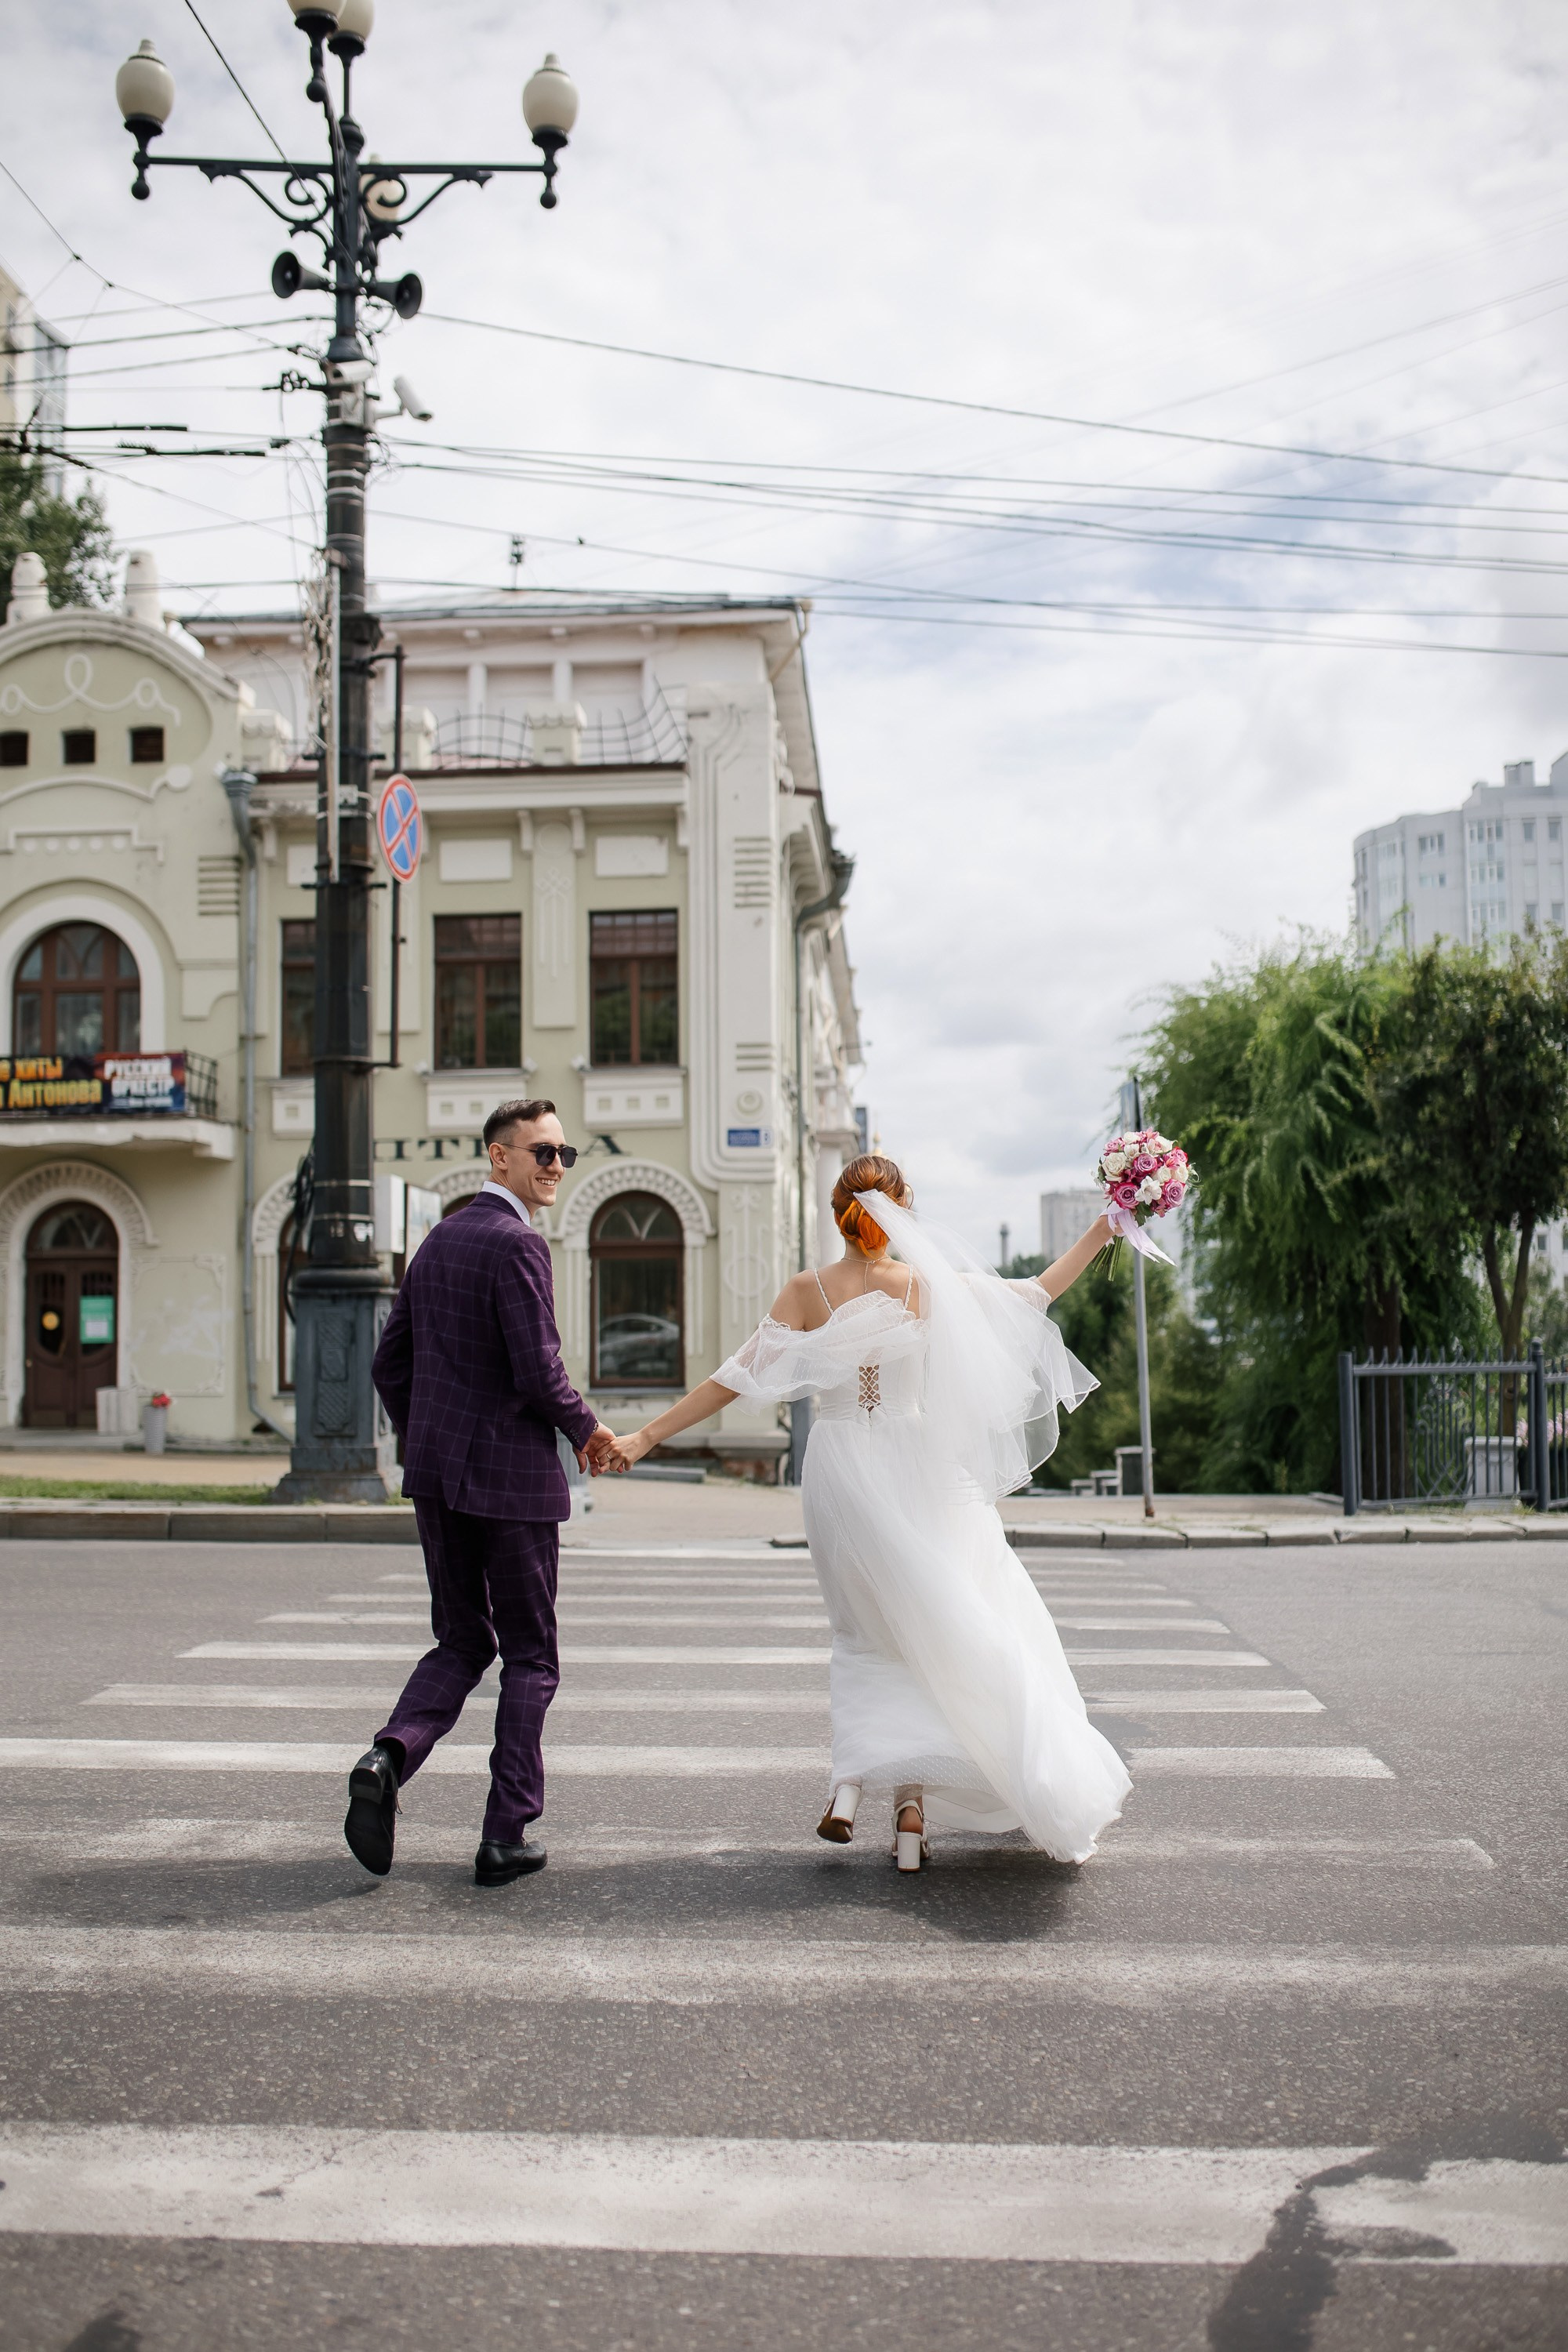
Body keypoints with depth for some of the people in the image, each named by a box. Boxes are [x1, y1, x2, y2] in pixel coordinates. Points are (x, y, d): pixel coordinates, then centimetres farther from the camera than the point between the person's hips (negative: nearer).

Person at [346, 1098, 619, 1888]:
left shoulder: (438, 1242, 13)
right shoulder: (516, 1243, -14)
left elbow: (389, 1363, 16)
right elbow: (538, 1374, -20)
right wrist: (587, 1429, -2)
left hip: (436, 1474, 7)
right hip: (511, 1474, -7)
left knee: (461, 1643, 17)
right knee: (529, 1657, 6)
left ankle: (389, 1758, -8)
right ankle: (507, 1834, 8)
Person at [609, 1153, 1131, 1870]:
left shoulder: (806, 1292, -4)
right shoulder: (929, 1287, -6)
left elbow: (738, 1377, -7)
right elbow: (1037, 1295, 1)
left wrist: (645, 1436, -4)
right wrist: (1102, 1231, 10)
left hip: (840, 1476, 2)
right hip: (917, 1475, -1)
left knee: (871, 1636, 18)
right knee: (942, 1632, 12)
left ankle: (851, 1780, -1)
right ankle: (912, 1803, 4)